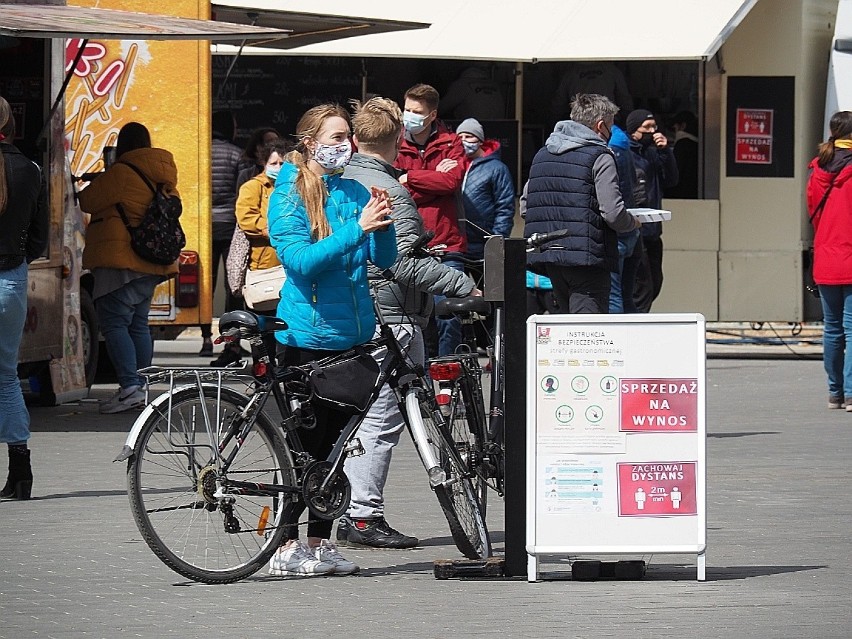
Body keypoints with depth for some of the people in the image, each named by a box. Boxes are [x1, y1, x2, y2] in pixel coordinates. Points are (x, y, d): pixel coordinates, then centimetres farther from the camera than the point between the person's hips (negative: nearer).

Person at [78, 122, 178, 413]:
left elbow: (88, 201, -6)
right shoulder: (161, 178, 12)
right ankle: (142, 388, 16)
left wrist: (89, 185, 15)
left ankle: (130, 386, -21)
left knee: (113, 322, -10)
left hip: (121, 261, -9)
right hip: (150, 266, 9)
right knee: (138, 324, 15)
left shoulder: (120, 174, -13)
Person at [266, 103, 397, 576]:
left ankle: (320, 543, 15)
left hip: (352, 335, 6)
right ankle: (286, 547, -1)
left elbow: (384, 260, 8)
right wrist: (357, 229, -26)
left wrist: (383, 223, -12)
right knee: (303, 444, -5)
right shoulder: (289, 195, -7)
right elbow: (301, 260, -19)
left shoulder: (355, 192, 10)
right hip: (308, 336, -6)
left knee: (335, 442, 9)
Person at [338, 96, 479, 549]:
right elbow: (407, 264, -22)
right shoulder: (389, 192, -16)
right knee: (381, 421, -4)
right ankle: (365, 517, -4)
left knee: (359, 417, 14)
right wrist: (466, 285, -18)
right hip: (389, 318, -9)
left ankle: (351, 515, 17)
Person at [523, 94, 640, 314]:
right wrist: (633, 223, 5)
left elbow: (525, 207, 17)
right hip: (587, 256, -7)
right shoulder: (599, 157, -7)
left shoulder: (541, 155, 16)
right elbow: (613, 213, -15)